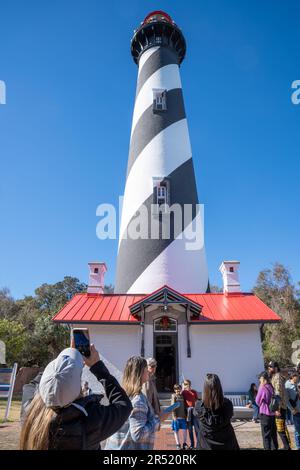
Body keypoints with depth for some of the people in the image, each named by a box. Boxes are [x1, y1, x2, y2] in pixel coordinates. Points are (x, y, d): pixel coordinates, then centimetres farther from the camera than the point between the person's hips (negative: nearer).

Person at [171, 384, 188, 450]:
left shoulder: (182, 396, 11)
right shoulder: (174, 396, -4)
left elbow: (184, 406, 16)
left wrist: (185, 415, 11)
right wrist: (174, 416, -14)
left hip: (183, 416, 4)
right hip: (176, 417, -4)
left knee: (184, 430, 6)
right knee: (176, 431, 5)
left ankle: (184, 444, 20)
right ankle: (178, 444, 16)